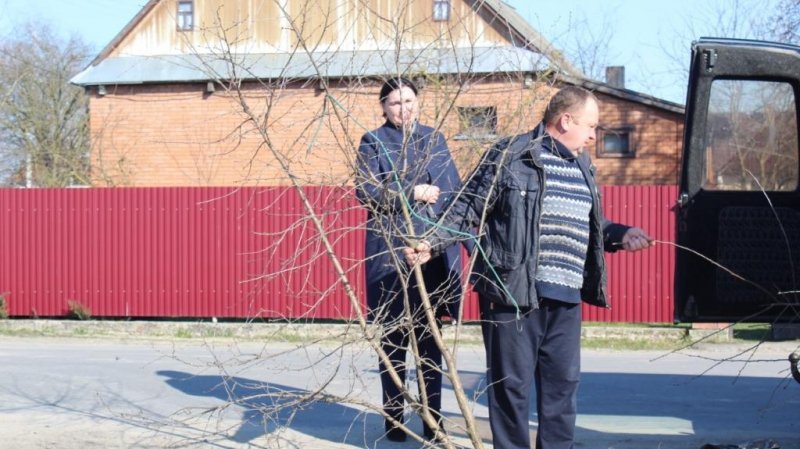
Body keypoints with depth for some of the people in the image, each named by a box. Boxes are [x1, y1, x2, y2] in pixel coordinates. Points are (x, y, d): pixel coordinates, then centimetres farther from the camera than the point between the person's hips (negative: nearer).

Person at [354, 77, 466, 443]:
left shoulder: (434, 138, 16)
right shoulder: (373, 142, 3)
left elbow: (454, 188, 15)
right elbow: (365, 191, -9)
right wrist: (412, 193, -14)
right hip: (391, 251, -3)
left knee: (430, 337, 6)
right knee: (393, 337, 2)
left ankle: (432, 418, 13)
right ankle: (394, 418, 11)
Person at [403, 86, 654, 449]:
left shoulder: (582, 167, 19)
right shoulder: (510, 156, -5)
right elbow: (467, 211, -5)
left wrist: (620, 235, 13)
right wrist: (430, 243, -15)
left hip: (566, 298, 7)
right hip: (514, 292, -7)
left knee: (563, 381, 11)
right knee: (512, 382, 0)